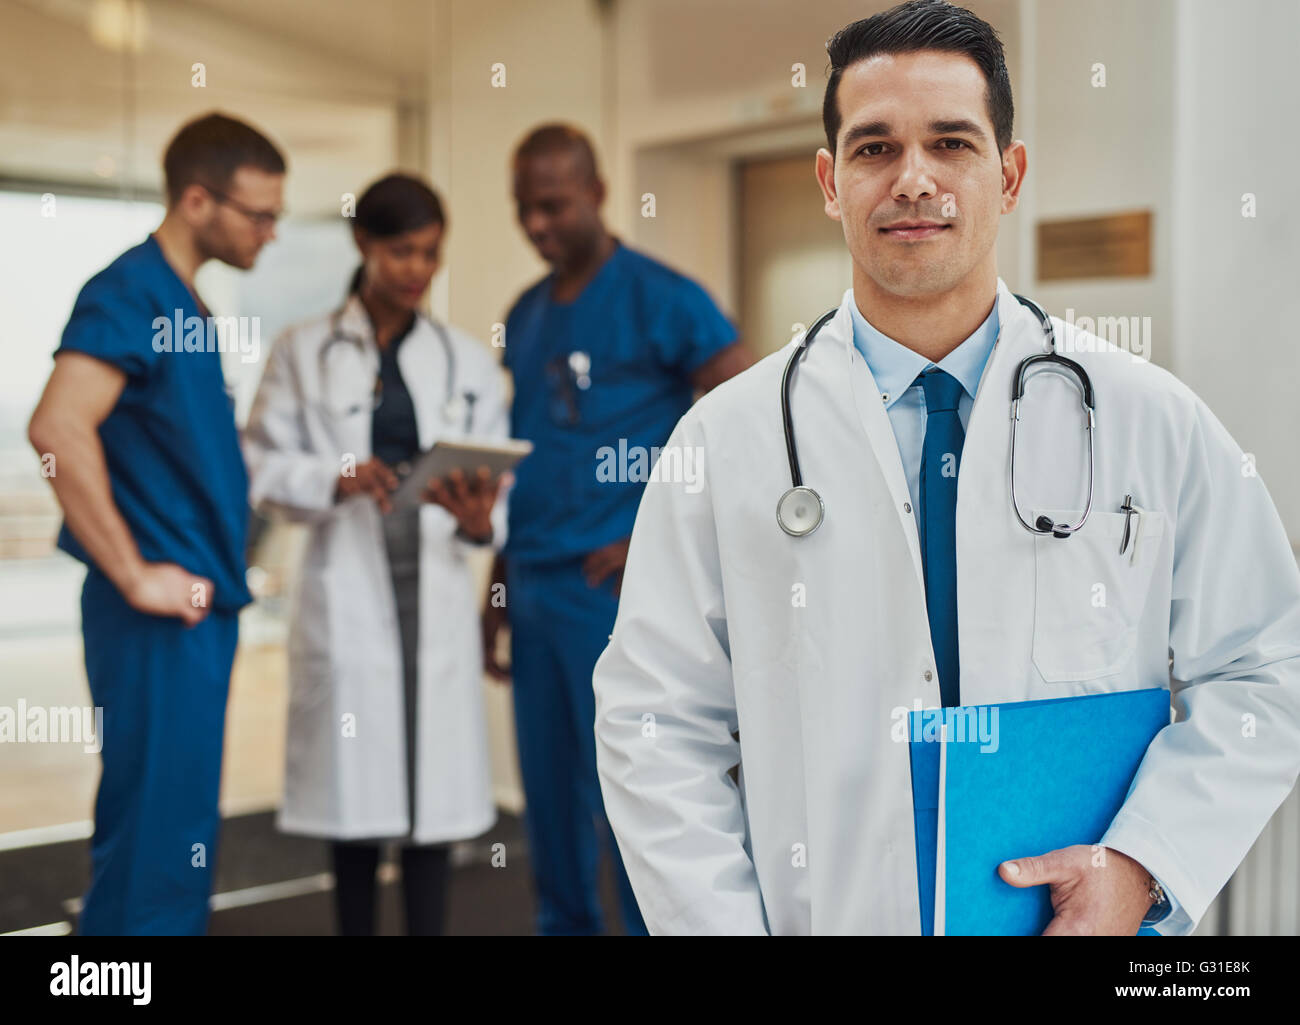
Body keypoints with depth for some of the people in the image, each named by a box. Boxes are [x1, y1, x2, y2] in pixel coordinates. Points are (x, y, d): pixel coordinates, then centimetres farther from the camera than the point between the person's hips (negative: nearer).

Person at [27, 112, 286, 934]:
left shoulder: (185, 302, 15)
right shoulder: (131, 292, -13)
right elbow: (59, 429, -27)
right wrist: (135, 577, -22)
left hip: (202, 609, 9)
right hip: (162, 618, -9)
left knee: (181, 831, 16)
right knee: (159, 835, -5)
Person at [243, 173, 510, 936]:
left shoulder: (468, 359, 10)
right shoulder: (305, 352, 5)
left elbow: (498, 482, 4)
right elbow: (264, 465, 1)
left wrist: (480, 520, -18)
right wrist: (338, 479, -17)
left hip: (436, 590, 1)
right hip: (347, 590, -1)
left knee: (435, 785, 0)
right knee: (357, 787, 4)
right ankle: (355, 926, 18)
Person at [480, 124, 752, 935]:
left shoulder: (663, 299, -6)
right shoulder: (527, 315, 15)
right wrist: (501, 586, 16)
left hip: (615, 592, -6)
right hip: (536, 587, 7)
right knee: (550, 797, 12)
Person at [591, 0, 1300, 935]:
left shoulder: (1155, 424, -2)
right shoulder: (726, 440, -4)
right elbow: (654, 731, -5)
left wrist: (1140, 867, -14)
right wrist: (721, 925, -13)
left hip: (1097, 913, 1)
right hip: (825, 913, 0)